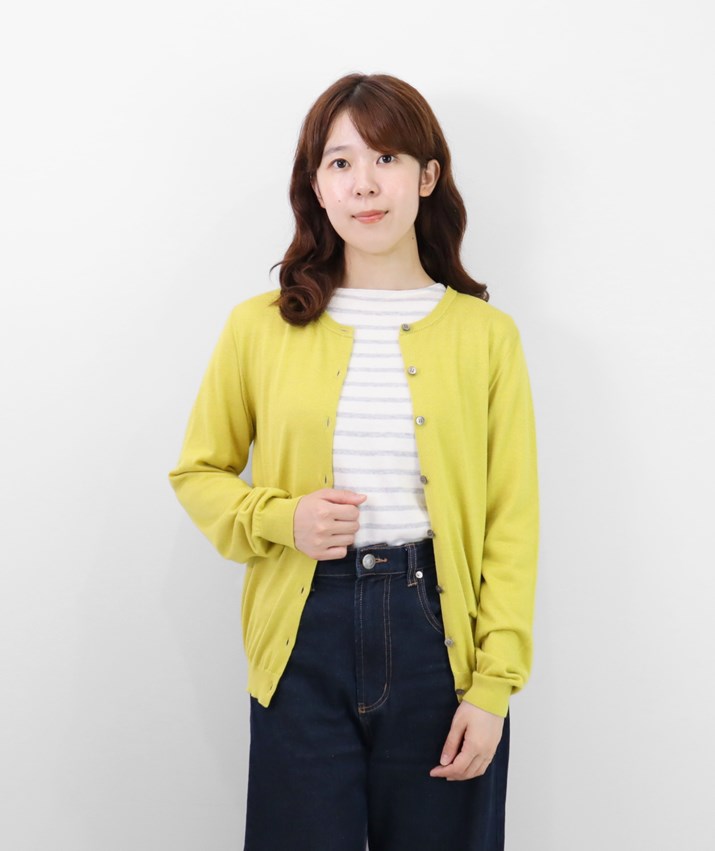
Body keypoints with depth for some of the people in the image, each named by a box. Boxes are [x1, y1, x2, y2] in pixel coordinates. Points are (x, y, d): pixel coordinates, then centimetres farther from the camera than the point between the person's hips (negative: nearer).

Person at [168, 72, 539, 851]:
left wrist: (493, 685, -7)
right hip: (305, 639, 0)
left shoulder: (485, 333, -1)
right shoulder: (260, 327, 0)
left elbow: (512, 520, -1)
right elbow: (197, 473, 10)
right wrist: (280, 518, -10)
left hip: (438, 631, 0)